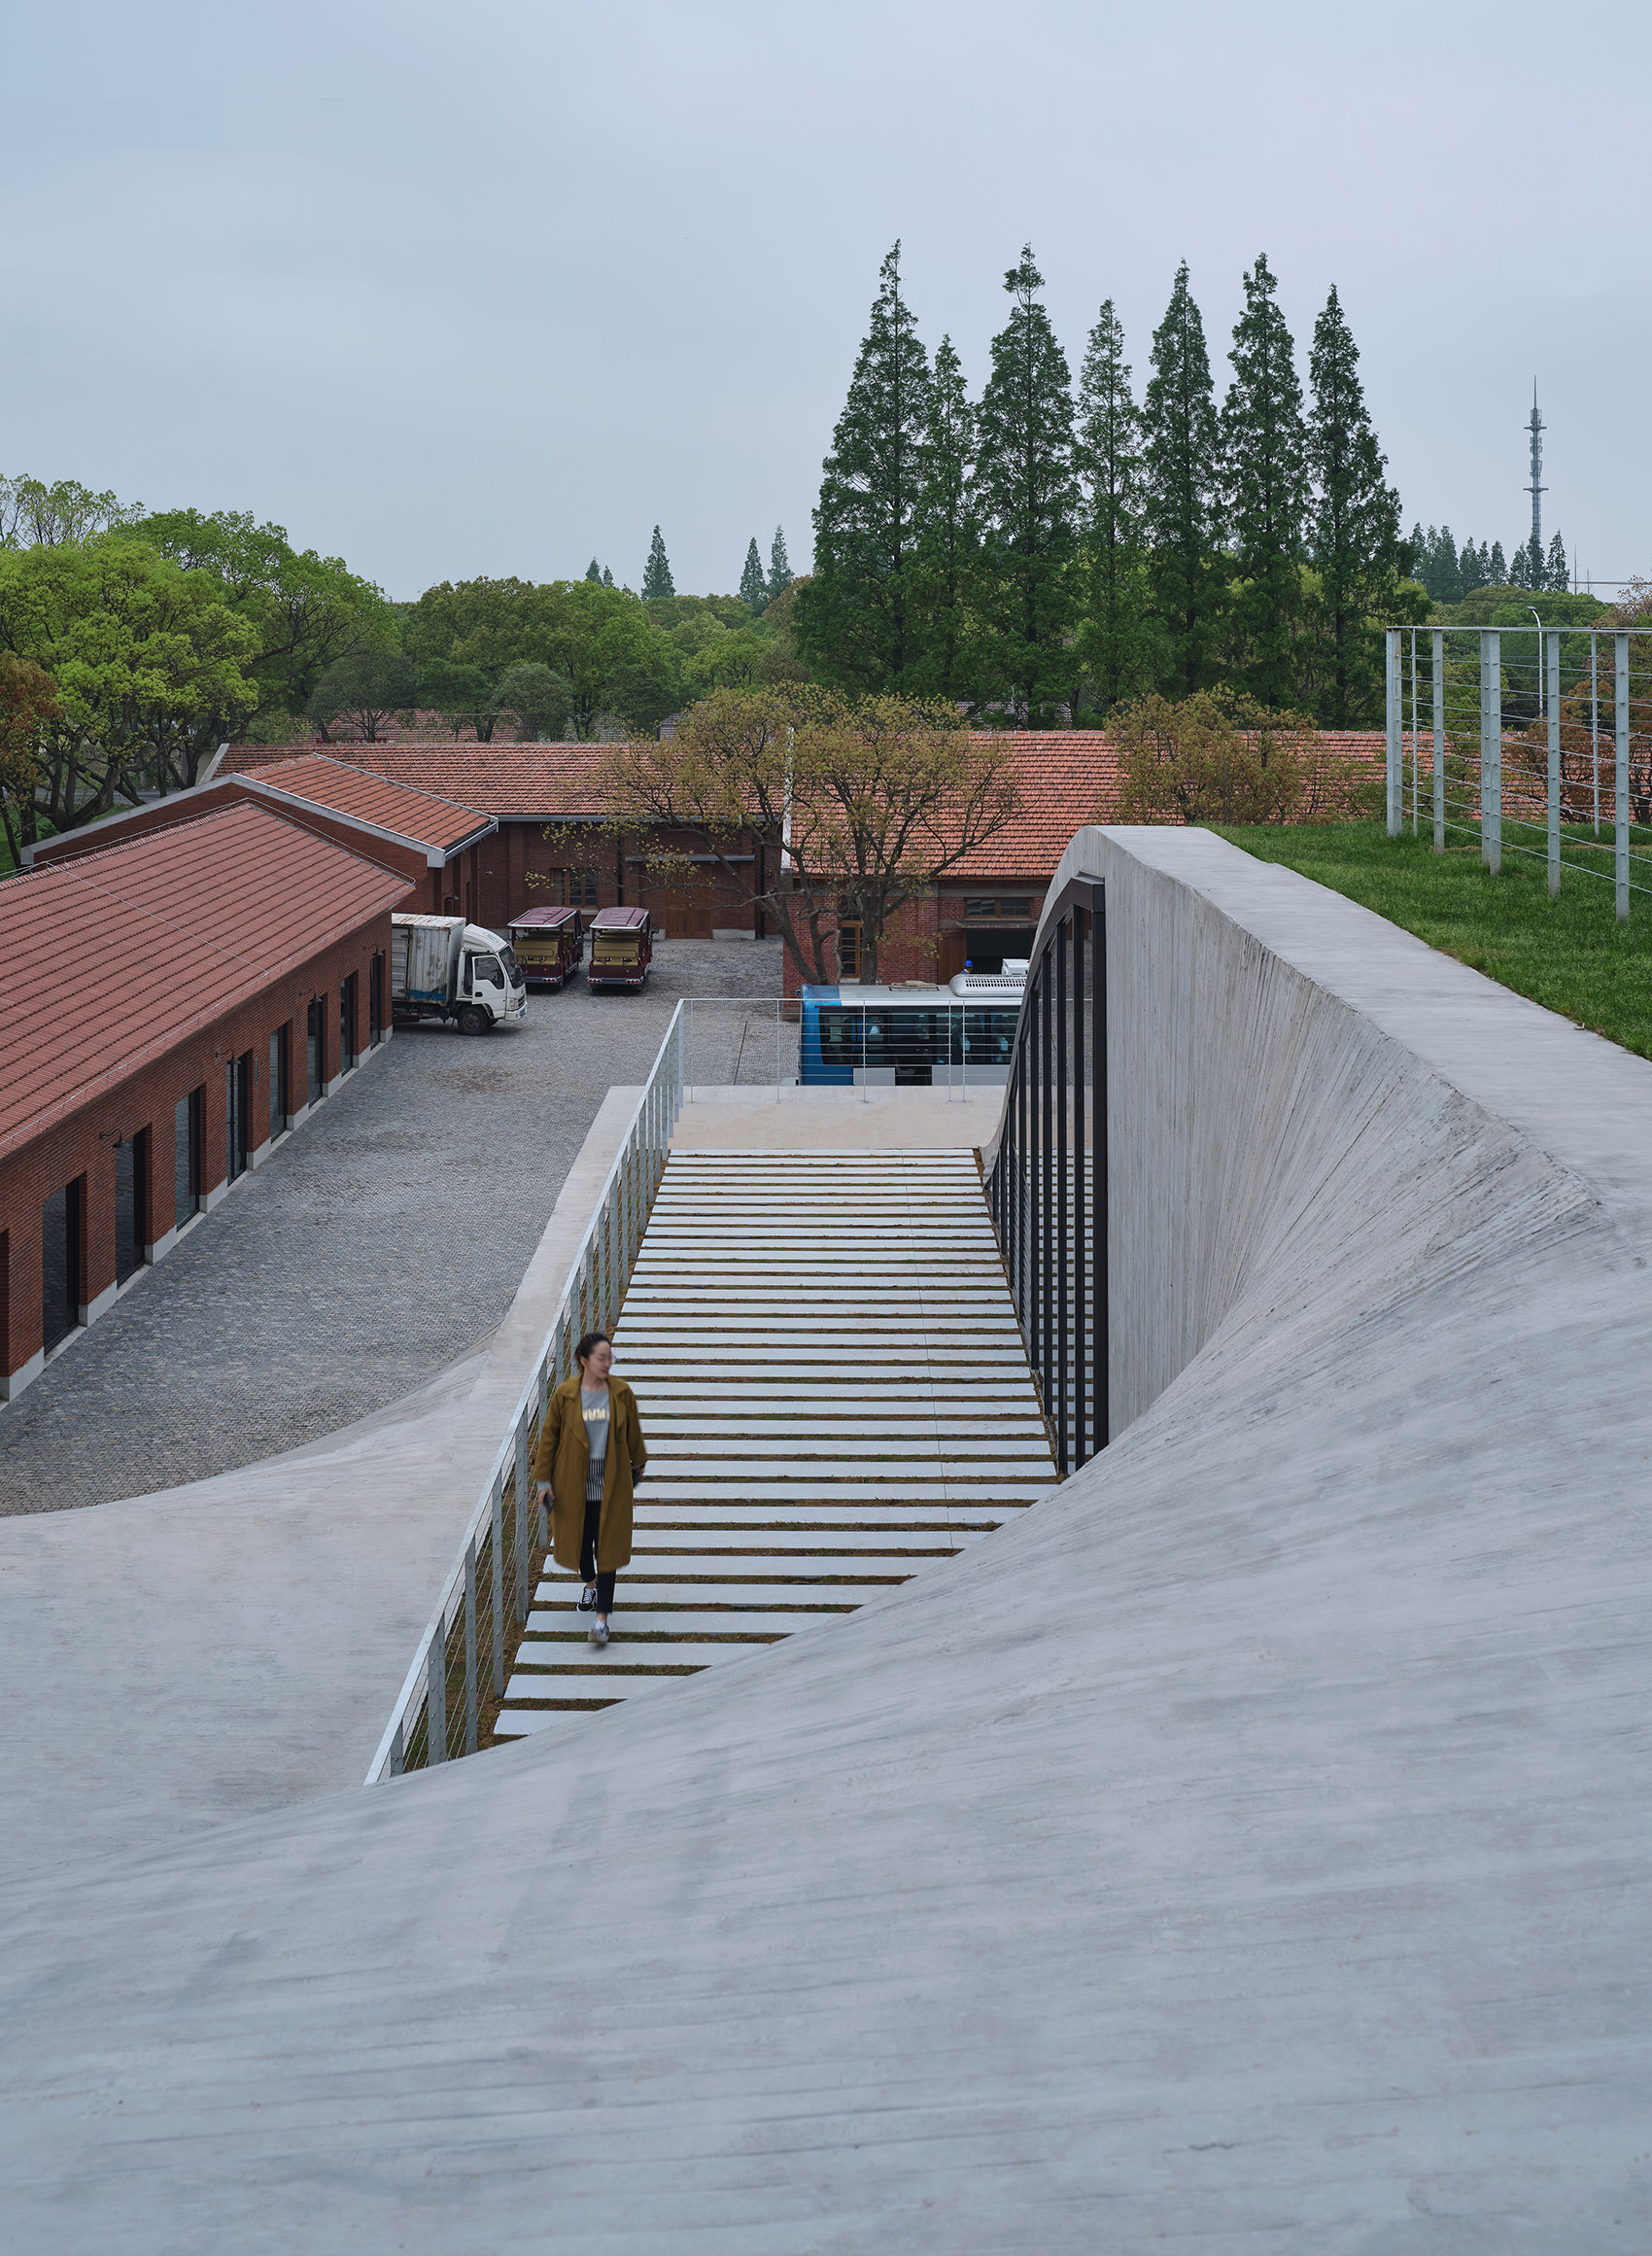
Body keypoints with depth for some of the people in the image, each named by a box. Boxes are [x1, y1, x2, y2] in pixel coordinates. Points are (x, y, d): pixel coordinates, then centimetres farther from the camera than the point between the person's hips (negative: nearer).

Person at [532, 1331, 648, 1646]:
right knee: (579, 1538, 14)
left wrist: (637, 1465, 21)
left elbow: (633, 1433, 10)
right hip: (573, 1481, 0)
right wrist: (544, 1481, -2)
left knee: (608, 1545, -6)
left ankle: (601, 1617, -5)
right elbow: (548, 1437, -2)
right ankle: (591, 1583, 47)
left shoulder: (621, 1393, -4)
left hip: (611, 1483, 0)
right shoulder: (565, 1395, -8)